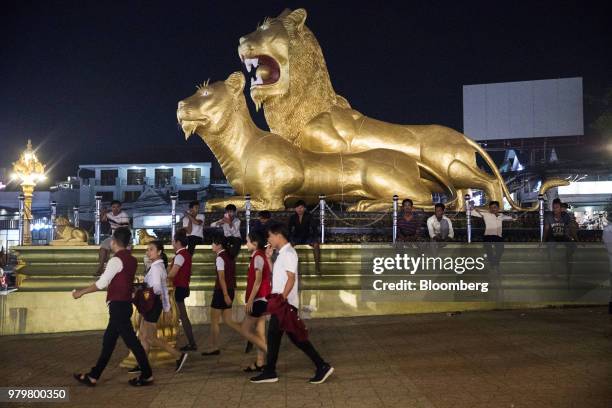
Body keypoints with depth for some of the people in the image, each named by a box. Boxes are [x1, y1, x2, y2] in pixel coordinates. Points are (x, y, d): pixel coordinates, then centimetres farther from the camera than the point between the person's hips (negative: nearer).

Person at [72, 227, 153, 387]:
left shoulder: (116, 260, -15)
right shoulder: (131, 260, 11)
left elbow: (101, 283, -15)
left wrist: (81, 292, -5)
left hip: (118, 306, -9)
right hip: (124, 305, 9)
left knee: (131, 341, -2)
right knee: (108, 341, 13)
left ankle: (147, 375, 5)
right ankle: (93, 376, 21)